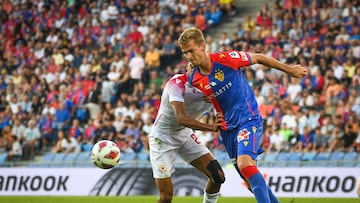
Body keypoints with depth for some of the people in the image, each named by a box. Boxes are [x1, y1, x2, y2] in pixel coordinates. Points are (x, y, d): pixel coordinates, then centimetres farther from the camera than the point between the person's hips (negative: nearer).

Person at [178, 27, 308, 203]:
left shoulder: (226, 59, -17)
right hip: (228, 127, 5)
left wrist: (289, 69, 6)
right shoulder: (193, 80, -4)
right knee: (250, 181, 9)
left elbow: (258, 58, -2)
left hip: (248, 119, -5)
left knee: (244, 163, -28)